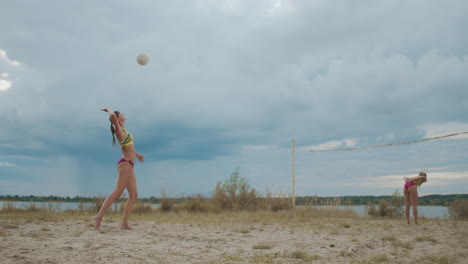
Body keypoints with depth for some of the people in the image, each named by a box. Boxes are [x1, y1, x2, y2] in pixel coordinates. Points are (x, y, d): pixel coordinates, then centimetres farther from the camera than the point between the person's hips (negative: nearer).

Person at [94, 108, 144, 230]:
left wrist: (137, 154, 48)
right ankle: (99, 216, -21)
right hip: (125, 164, -9)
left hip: (128, 166, 9)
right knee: (117, 192, -18)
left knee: (133, 196, 2)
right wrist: (109, 110, -4)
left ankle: (124, 223, -3)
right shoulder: (119, 129, -4)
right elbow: (112, 116, -25)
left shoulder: (123, 131, 22)